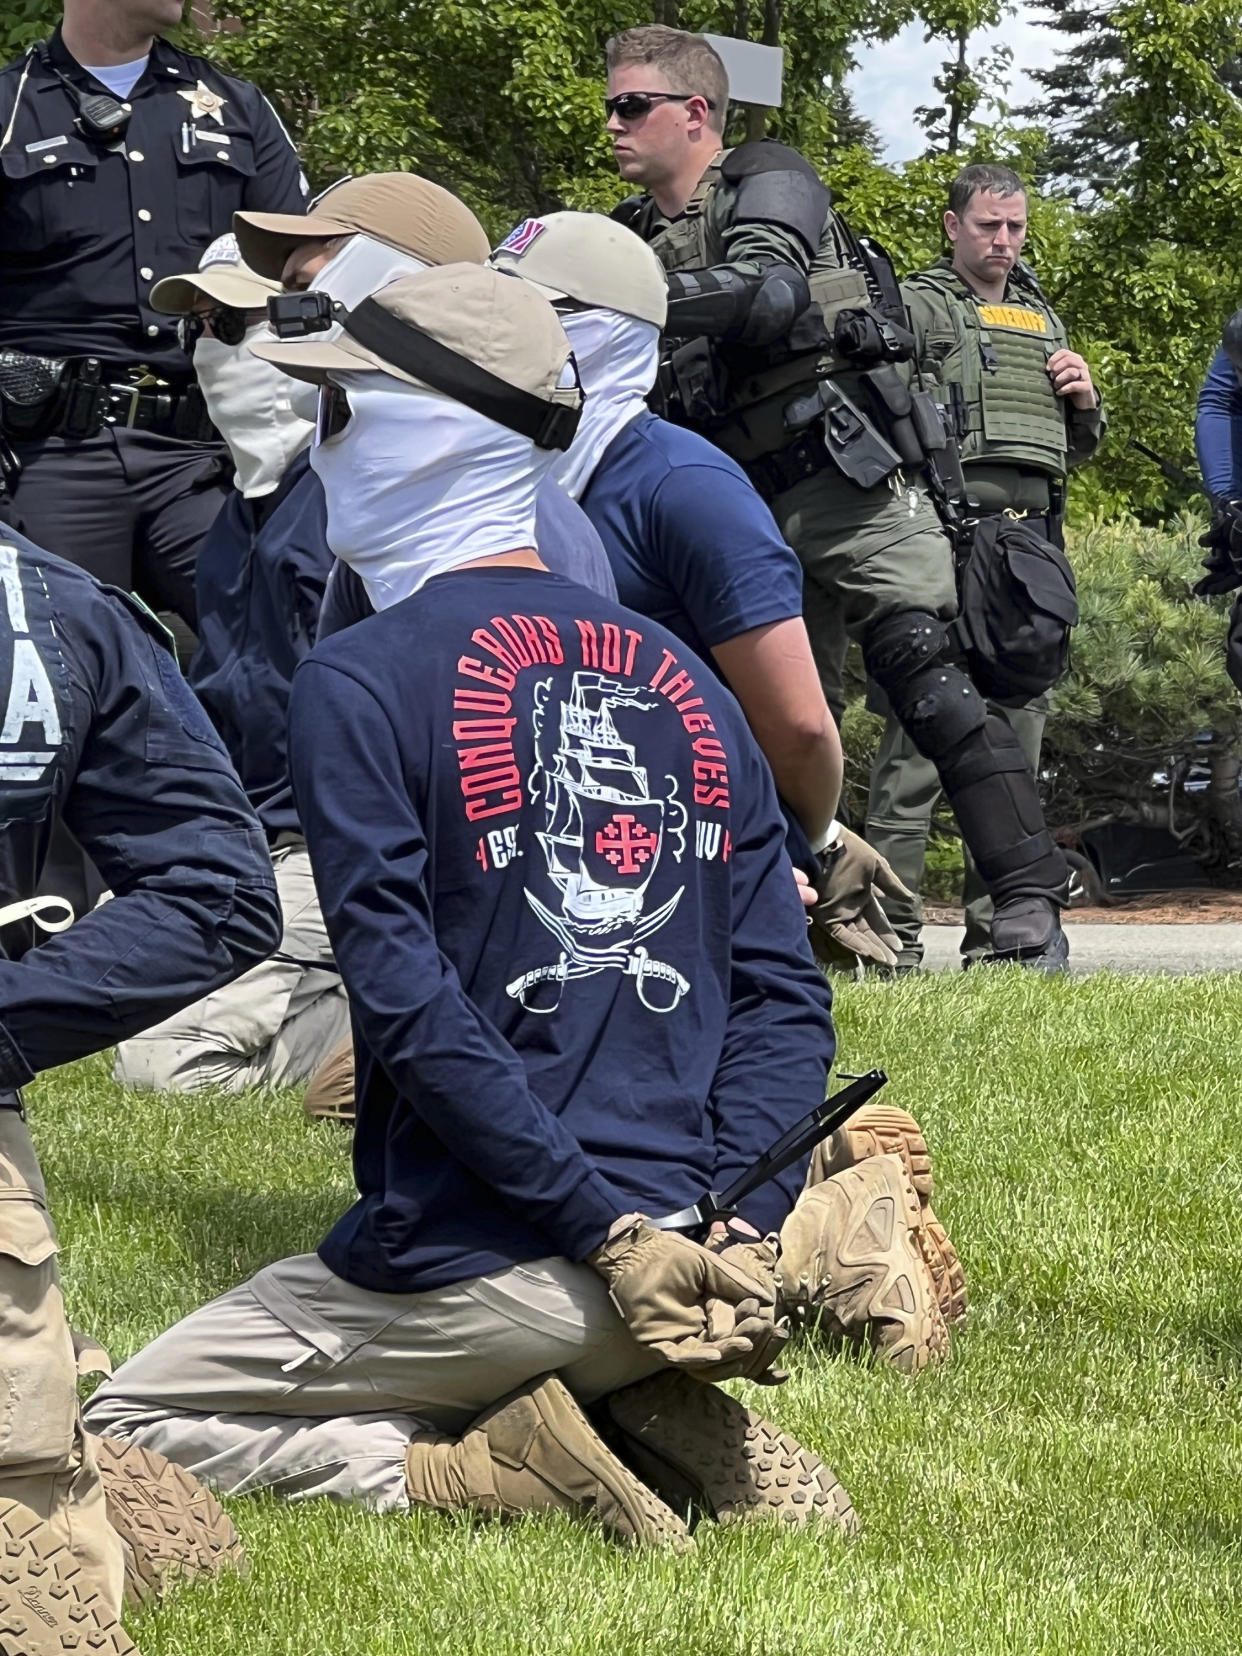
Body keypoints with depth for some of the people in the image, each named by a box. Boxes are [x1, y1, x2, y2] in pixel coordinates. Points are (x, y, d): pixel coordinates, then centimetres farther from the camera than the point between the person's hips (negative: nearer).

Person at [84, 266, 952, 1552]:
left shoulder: (360, 681, -8)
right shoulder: (681, 679, 11)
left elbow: (411, 1003, -16)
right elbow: (783, 994, 5)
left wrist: (611, 1229, -16)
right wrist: (731, 1230, -3)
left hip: (478, 1271, -6)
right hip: (672, 1224, 6)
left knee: (131, 1426, 13)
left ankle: (463, 1476, -7)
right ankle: (652, 1418, 3)